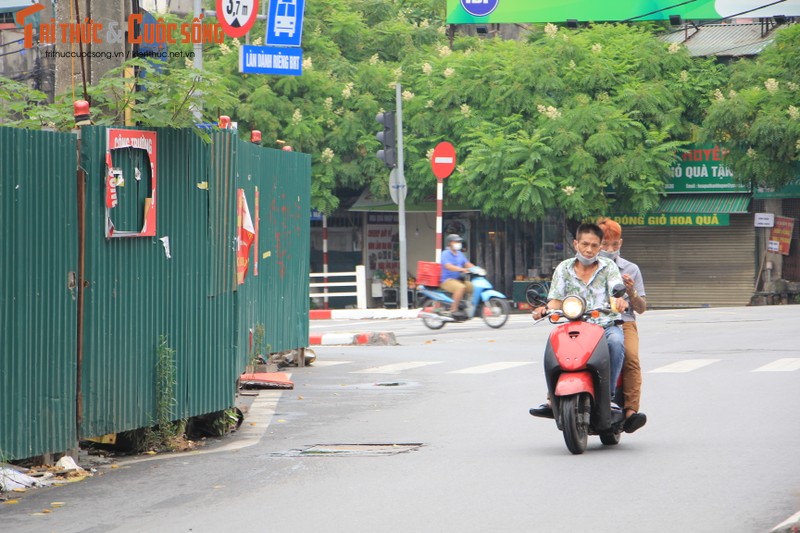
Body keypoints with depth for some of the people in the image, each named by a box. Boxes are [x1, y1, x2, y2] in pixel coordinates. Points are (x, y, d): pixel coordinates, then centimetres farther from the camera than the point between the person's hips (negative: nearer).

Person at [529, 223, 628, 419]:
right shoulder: (564, 269, 11)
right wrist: (545, 309, -20)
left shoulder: (608, 267, 6)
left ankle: (609, 395, -25)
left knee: (616, 341, -35)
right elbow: (556, 300, 4)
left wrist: (620, 301, -35)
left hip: (606, 325, -1)